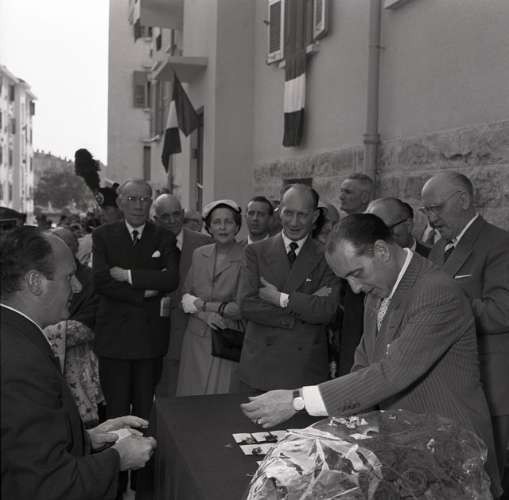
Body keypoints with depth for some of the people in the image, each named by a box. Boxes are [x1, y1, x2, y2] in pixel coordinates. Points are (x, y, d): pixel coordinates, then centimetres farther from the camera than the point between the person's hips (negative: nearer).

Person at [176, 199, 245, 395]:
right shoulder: (199, 254, 8)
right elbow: (185, 296, 8)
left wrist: (203, 304, -8)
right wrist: (204, 314, -11)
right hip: (196, 338, 4)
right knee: (191, 399, 9)